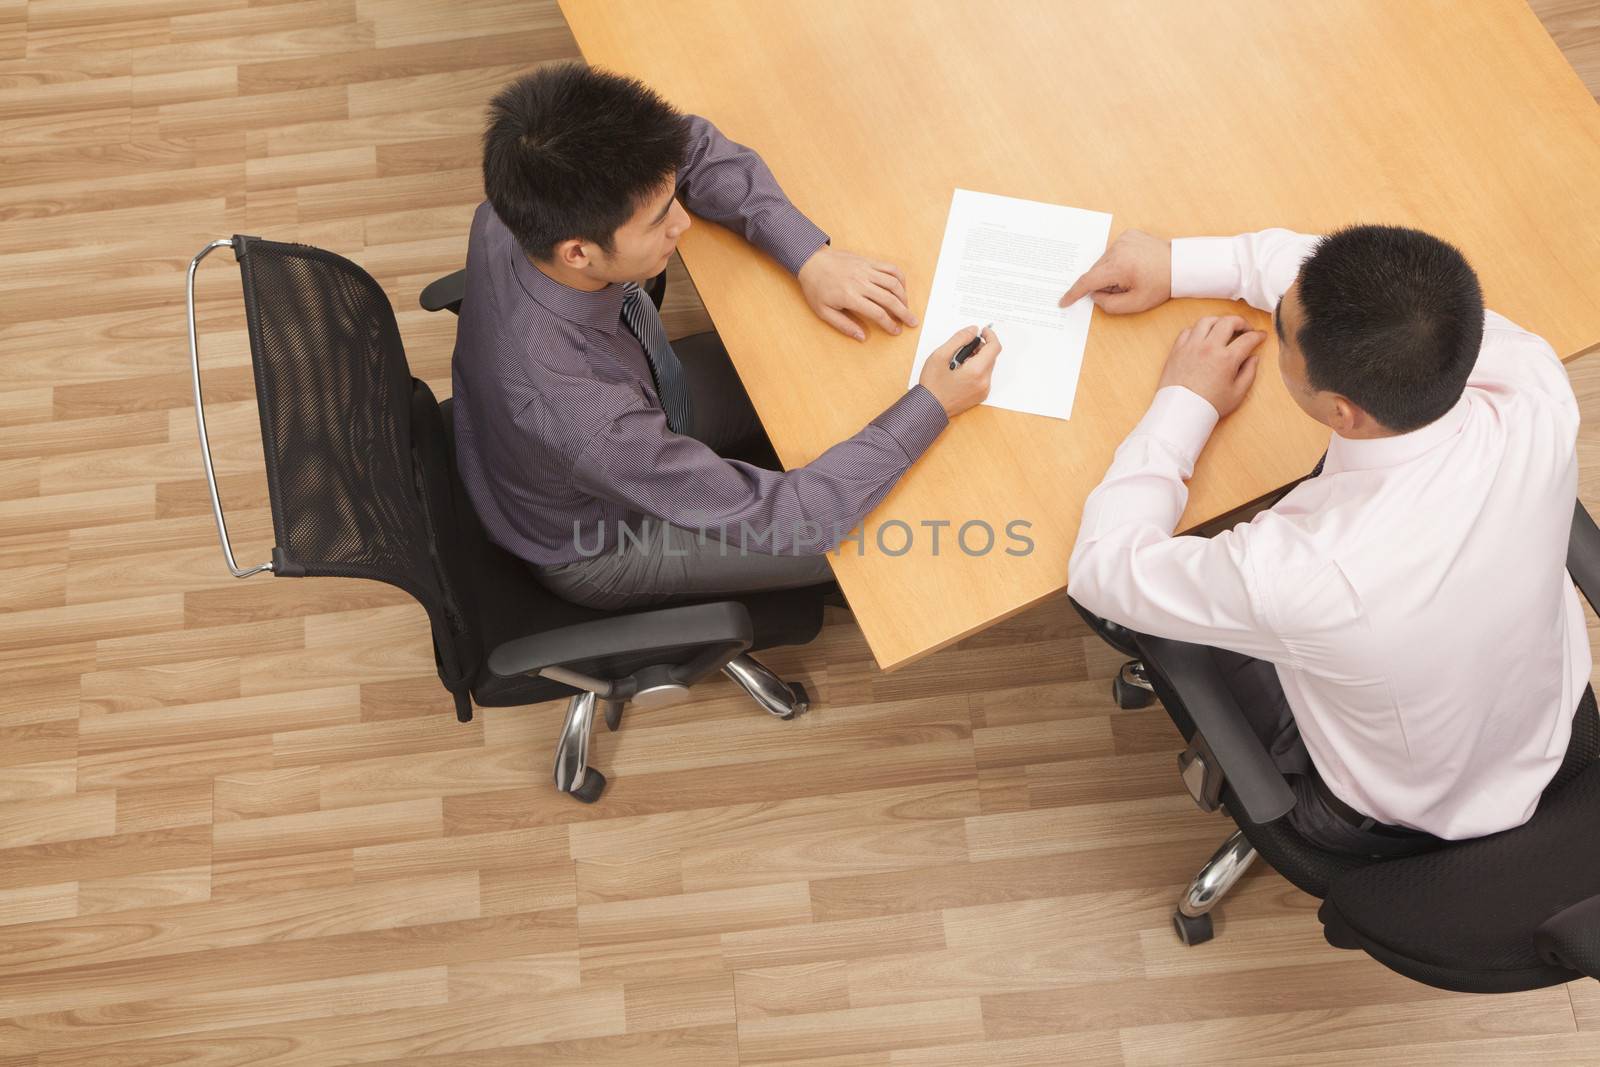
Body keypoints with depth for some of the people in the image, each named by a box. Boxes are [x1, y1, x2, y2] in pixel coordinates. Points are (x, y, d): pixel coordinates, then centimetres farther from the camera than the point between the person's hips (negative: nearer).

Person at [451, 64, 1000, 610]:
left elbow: (693, 146, -10)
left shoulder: (531, 211, -28)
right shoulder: (585, 422, -47)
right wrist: (932, 406, -28)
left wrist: (811, 255, -22)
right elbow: (781, 519, -35)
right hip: (597, 544, -6)